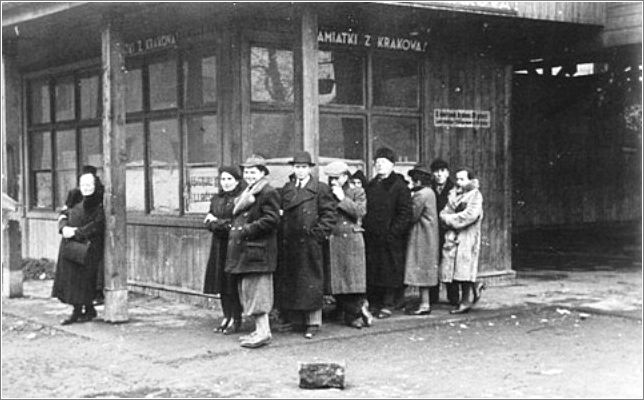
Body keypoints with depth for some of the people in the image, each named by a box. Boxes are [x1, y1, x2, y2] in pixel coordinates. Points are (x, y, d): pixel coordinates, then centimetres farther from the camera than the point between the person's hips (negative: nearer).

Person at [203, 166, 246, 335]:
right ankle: (226, 317, 16)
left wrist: (217, 222, -7)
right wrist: (226, 225, -12)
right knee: (222, 282, 7)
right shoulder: (216, 199, 14)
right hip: (219, 245, 6)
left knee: (234, 283, -3)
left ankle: (236, 319, 5)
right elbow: (209, 222, 9)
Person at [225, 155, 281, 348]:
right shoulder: (246, 193, 21)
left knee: (256, 290, -10)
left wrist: (247, 230, -19)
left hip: (258, 250, -10)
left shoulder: (268, 193, -9)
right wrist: (235, 228, 10)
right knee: (247, 291, 12)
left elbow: (271, 220, -18)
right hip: (243, 250, 10)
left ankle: (264, 332, -7)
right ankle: (259, 329, 19)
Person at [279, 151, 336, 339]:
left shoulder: (320, 188, 0)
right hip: (290, 243, 5)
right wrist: (283, 235, 5)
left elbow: (329, 213, -4)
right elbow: (282, 212, 17)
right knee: (291, 281, 7)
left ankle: (313, 322, 4)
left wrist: (319, 232, -12)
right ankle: (298, 319, 16)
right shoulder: (286, 189, 15)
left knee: (311, 283, -3)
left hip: (310, 243, -5)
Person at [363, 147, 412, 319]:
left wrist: (393, 232, -15)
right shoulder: (371, 186, 16)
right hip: (372, 238, 6)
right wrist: (365, 229, 6)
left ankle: (388, 305, 5)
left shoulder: (399, 186, -3)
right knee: (372, 271, 5)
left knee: (391, 271, -2)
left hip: (391, 238, -6)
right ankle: (376, 303, 13)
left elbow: (405, 213, -9)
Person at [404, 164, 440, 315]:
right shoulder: (429, 192, 13)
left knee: (421, 270, -6)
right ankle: (426, 302, 16)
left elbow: (412, 216, -18)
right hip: (429, 235, 10)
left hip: (421, 236, -10)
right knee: (425, 270, 12)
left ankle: (424, 305, -4)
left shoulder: (420, 195, -16)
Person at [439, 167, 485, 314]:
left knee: (464, 268, -6)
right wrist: (446, 217, -13)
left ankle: (466, 301, 2)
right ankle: (475, 286, 25)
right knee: (452, 267, 4)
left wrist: (451, 219, -9)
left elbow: (470, 215, -16)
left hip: (467, 237, -6)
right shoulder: (453, 194, 16)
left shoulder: (475, 195, -3)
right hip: (452, 236, 6)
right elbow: (444, 213, 10)